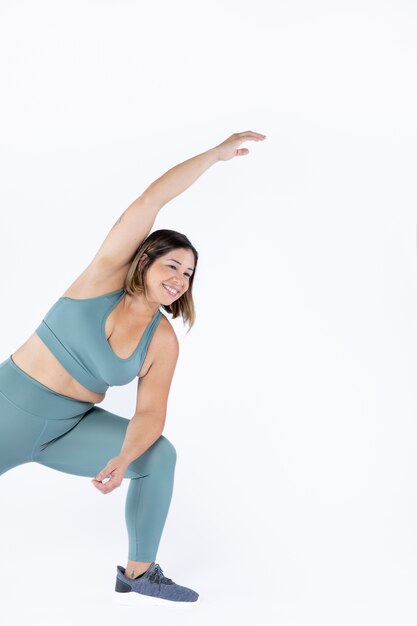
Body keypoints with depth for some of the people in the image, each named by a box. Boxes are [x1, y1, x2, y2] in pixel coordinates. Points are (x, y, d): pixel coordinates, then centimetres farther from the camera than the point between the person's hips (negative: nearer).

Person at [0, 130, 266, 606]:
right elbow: (150, 200, -18)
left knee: (159, 455, -10)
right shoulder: (106, 274, -11)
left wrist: (124, 458, -28)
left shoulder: (163, 342, -4)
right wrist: (217, 152, -16)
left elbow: (150, 413, -8)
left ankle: (137, 577, 1)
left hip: (71, 425, 4)